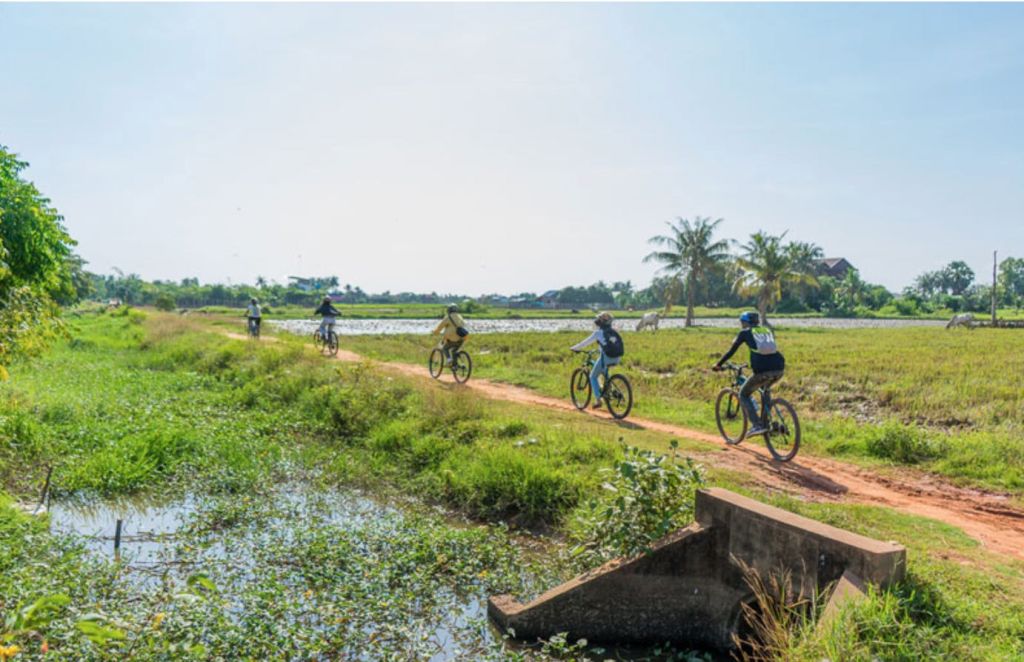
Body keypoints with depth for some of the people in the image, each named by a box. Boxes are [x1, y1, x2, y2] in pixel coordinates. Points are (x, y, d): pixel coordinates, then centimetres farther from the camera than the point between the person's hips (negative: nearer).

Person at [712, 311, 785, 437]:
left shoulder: (745, 333, 13)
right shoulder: (767, 330, 27)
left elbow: (731, 352, 15)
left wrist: (718, 365, 28)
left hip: (762, 370, -6)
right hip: (779, 369, 6)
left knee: (744, 395, 15)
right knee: (765, 390, 35)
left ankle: (757, 426, 0)